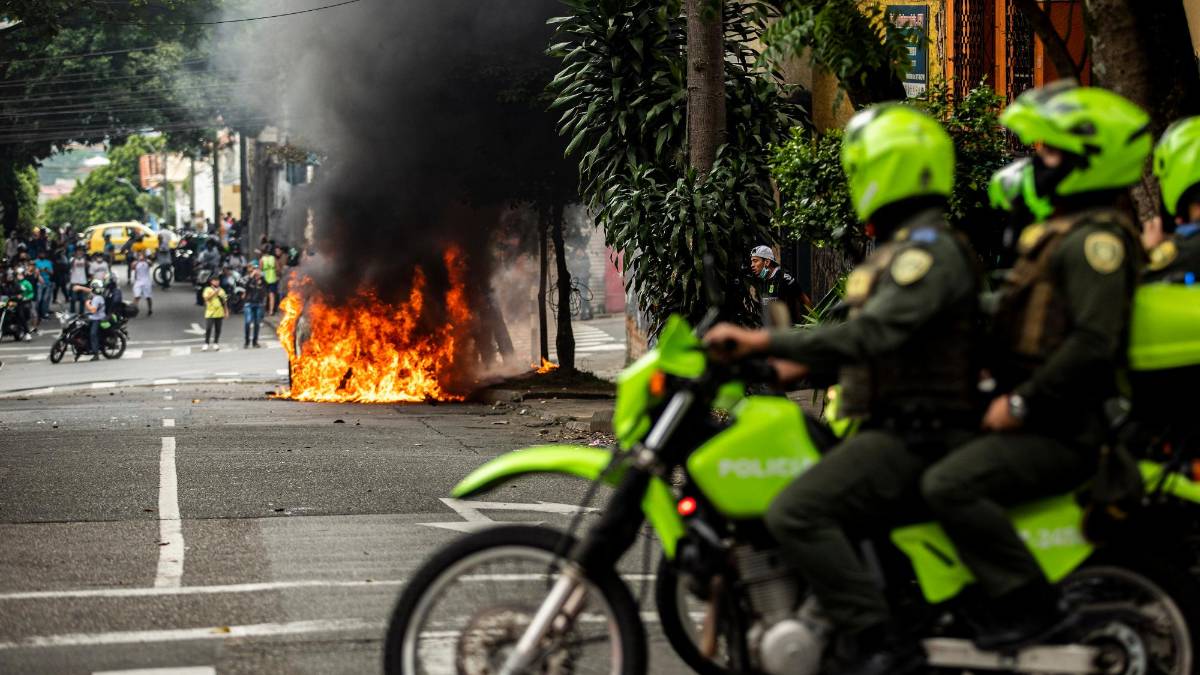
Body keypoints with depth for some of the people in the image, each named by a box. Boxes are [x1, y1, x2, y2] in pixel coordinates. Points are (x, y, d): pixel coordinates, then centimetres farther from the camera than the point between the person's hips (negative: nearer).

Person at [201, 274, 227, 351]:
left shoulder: (221, 290, 13)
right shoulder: (208, 290, 2)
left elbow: (224, 302, 16)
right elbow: (206, 298, -14)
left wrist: (226, 311, 12)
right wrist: (215, 293, -21)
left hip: (219, 313, 3)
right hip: (210, 313, -3)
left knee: (218, 329, 5)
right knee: (208, 329, -8)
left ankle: (216, 344, 15)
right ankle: (206, 344, -2)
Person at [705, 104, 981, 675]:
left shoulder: (930, 249, -15)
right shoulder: (904, 246, 20)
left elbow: (873, 334, -28)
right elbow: (864, 334, 29)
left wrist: (764, 341, -28)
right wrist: (793, 366, 17)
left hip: (915, 435, -11)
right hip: (890, 427, 11)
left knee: (796, 513, -26)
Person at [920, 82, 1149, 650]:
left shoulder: (1095, 236, -15)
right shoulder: (1062, 230, 18)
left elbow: (1094, 340, -26)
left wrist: (1022, 403, -22)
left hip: (1060, 431, -11)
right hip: (1040, 417, 11)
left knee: (949, 485, -27)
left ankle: (1029, 602, -21)